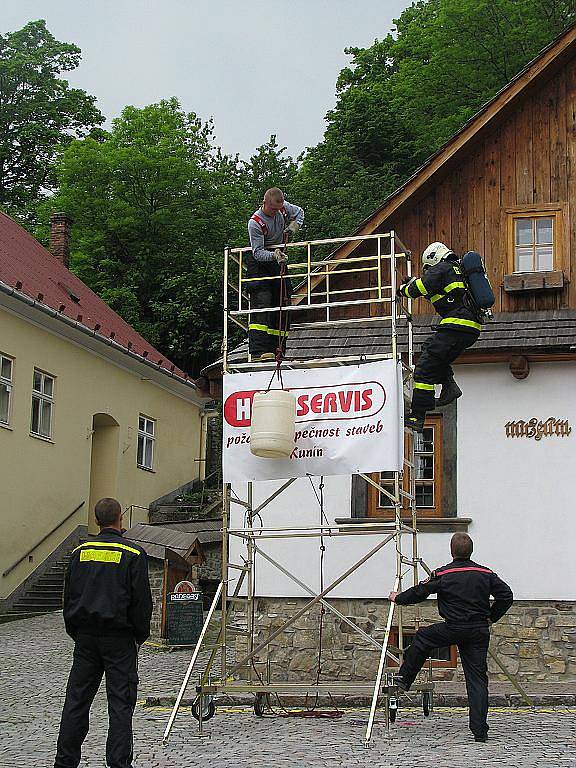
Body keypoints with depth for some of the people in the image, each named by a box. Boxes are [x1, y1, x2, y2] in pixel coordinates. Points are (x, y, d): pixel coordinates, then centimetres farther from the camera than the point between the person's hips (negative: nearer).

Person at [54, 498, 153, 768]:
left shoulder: (80, 552, 5)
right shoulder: (133, 554, -8)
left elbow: (69, 597, 9)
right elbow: (142, 601, -7)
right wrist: (140, 636, 5)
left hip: (85, 637, 4)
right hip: (119, 638, -4)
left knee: (76, 700, 10)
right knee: (120, 703, 1)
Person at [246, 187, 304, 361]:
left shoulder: (283, 207, -5)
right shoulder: (255, 223, -23)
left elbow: (299, 212, 17)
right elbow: (258, 252, -25)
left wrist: (294, 225, -2)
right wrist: (274, 255, -43)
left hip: (279, 260, 7)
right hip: (259, 264, -7)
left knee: (282, 302, 3)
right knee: (261, 304, -19)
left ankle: (278, 348, 5)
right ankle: (258, 351, -27)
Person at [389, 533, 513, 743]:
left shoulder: (442, 574, -3)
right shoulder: (486, 574, 6)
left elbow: (418, 593, 4)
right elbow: (506, 596, 4)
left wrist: (398, 598, 22)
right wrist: (490, 618, 15)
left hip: (453, 629, -3)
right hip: (480, 631, 3)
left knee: (422, 638, 24)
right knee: (477, 679, 4)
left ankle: (404, 679, 28)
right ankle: (480, 731, 0)